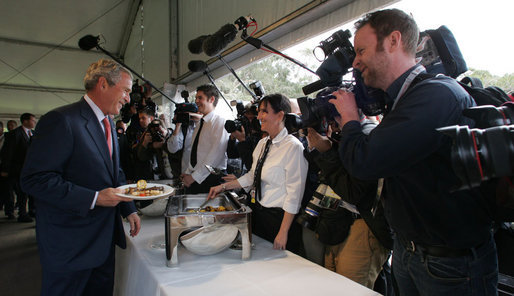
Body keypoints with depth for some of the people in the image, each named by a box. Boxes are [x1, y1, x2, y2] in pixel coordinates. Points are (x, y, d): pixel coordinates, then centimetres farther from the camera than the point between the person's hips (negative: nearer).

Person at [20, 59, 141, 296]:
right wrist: (93, 198, -25)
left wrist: (128, 209, 10)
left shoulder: (108, 124, 10)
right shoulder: (61, 120, -19)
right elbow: (34, 179, -23)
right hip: (70, 244, -8)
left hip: (104, 236, 8)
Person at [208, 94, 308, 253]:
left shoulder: (293, 147, -19)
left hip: (279, 217, -7)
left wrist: (283, 232, -19)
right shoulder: (262, 143, 6)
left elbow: (294, 194, -20)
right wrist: (223, 186, 10)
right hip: (257, 213, 7)